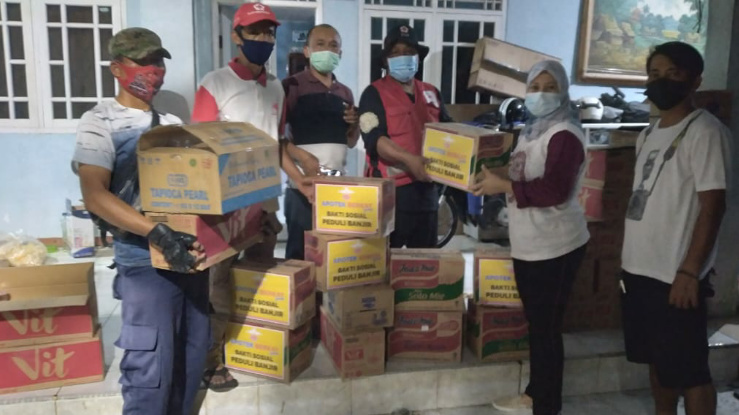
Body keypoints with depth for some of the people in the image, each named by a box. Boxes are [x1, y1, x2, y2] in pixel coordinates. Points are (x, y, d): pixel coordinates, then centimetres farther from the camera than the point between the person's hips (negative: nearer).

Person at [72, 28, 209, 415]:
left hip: (192, 253, 6)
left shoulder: (173, 123, 14)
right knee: (151, 366, -3)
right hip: (144, 263, -6)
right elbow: (94, 195, -17)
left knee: (193, 356, 15)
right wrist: (157, 234, -29)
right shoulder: (99, 121, -4)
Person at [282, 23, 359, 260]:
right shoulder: (292, 86, 0)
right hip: (303, 181, -5)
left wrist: (355, 124, 2)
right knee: (300, 249, -5)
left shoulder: (345, 93, 17)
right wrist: (301, 158, -19)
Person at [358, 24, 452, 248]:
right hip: (390, 188, -6)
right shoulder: (375, 93, -2)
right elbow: (373, 139, -15)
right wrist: (408, 159, -28)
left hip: (426, 187, 6)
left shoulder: (431, 93, 16)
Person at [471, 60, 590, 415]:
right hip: (530, 243, 10)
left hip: (555, 246, -10)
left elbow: (554, 190, -26)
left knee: (547, 327, 0)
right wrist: (495, 176, 11)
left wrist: (504, 186, -24)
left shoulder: (565, 134, -15)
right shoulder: (532, 129, 14)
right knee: (535, 322, 19)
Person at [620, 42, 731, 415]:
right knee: (657, 360, 19)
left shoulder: (704, 131, -12)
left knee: (689, 369, 3)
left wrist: (690, 271, -20)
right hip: (640, 269, 8)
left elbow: (713, 205, -16)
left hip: (676, 275, -8)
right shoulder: (648, 134, 13)